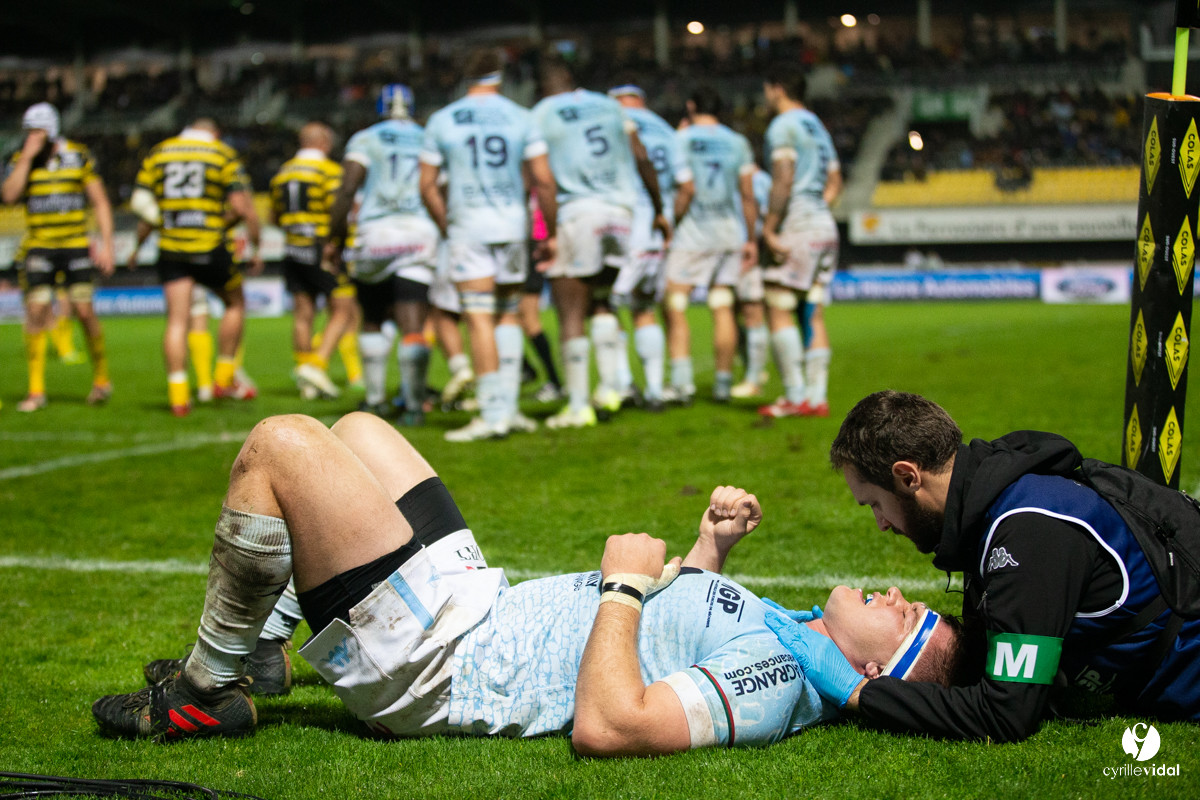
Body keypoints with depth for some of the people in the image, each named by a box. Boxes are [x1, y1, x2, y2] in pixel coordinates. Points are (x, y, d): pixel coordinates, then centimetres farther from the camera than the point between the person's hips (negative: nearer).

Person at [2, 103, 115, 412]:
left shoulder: (79, 156, 1)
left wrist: (106, 243, -4)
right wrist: (27, 157, -15)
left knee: (84, 311, -7)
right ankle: (36, 390, -1)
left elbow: (100, 201, 4)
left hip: (76, 245, -1)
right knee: (36, 312, -7)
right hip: (38, 245, 1)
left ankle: (101, 379, 12)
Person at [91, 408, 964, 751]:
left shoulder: (773, 681, -24)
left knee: (280, 444, -16)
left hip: (437, 667, -10)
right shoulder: (786, 635, 5)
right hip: (487, 603, 10)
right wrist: (711, 547, 8)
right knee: (358, 429, 19)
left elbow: (608, 725, -36)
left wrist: (625, 584, -23)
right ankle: (257, 651, 22)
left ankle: (204, 693, 3)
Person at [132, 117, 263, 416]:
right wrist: (255, 248, 4)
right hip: (209, 248, -2)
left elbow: (140, 202, 4)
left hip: (170, 249, 2)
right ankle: (225, 378, 18)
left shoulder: (159, 152, 11)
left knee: (177, 320, 1)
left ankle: (178, 393, -7)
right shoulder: (223, 154, 3)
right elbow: (242, 205, -4)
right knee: (235, 304, 19)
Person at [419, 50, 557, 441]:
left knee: (480, 318, -6)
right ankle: (508, 406, 11)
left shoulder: (442, 121, 2)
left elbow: (428, 187, 4)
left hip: (468, 225, -2)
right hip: (513, 223, 2)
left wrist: (447, 229, 16)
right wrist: (550, 231, 10)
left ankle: (493, 414, -10)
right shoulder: (520, 118, 4)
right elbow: (543, 180, 1)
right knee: (508, 315, 14)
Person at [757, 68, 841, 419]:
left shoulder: (783, 126, -6)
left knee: (778, 309, -8)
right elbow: (834, 184, 21)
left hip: (798, 227, -9)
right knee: (812, 314, 8)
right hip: (825, 225, 9)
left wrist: (768, 229, -17)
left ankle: (796, 397, -12)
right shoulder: (818, 128, 21)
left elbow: (783, 181, -16)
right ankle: (817, 397, 6)